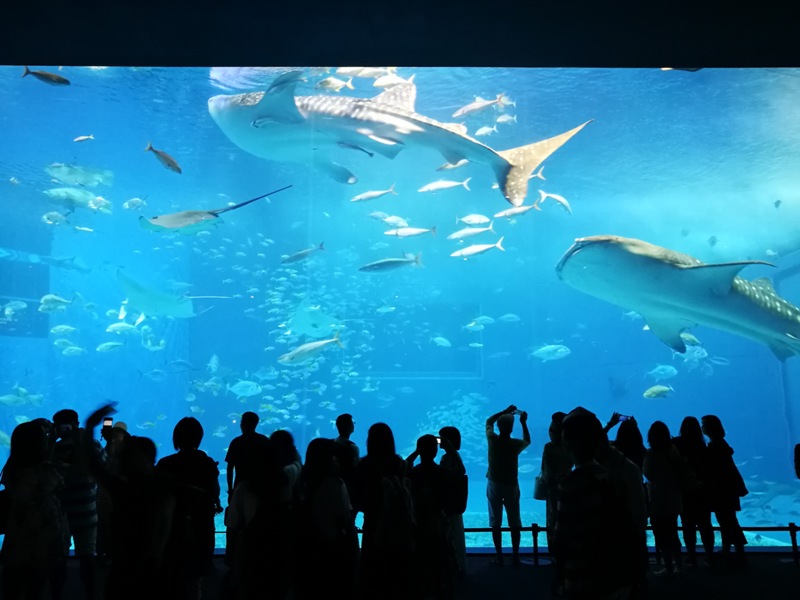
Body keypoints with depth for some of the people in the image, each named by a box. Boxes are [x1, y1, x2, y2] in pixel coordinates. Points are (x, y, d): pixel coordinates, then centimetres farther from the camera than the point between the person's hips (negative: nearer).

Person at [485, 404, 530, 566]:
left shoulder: (492, 439, -12)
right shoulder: (516, 444, -15)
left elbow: (489, 421, 8)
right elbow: (527, 441, 10)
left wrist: (505, 411, 8)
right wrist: (523, 423, 14)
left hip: (494, 485, 1)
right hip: (511, 485, 0)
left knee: (495, 523, 7)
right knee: (515, 523, 11)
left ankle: (499, 556, 10)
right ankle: (515, 556, 17)